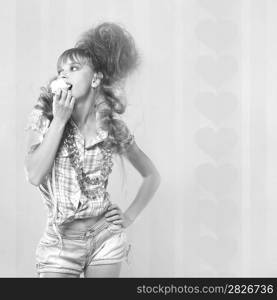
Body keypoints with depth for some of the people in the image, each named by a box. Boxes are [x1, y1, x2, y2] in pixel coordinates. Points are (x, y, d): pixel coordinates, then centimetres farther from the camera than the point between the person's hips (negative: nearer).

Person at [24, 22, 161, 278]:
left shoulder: (112, 126, -1)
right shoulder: (43, 117, -3)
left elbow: (152, 175, 10)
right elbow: (35, 175, -17)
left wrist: (130, 216, 0)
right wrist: (59, 120, -17)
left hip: (105, 238, 1)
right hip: (60, 240, 0)